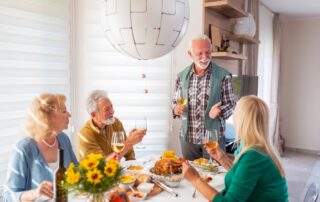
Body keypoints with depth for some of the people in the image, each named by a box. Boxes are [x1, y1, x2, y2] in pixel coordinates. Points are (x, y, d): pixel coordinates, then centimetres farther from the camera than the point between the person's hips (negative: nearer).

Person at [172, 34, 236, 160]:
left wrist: (219, 111, -23)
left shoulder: (223, 76, -7)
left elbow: (231, 104, -3)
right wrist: (176, 109, -11)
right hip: (188, 137, 3)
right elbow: (175, 101, 11)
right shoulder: (181, 76, 2)